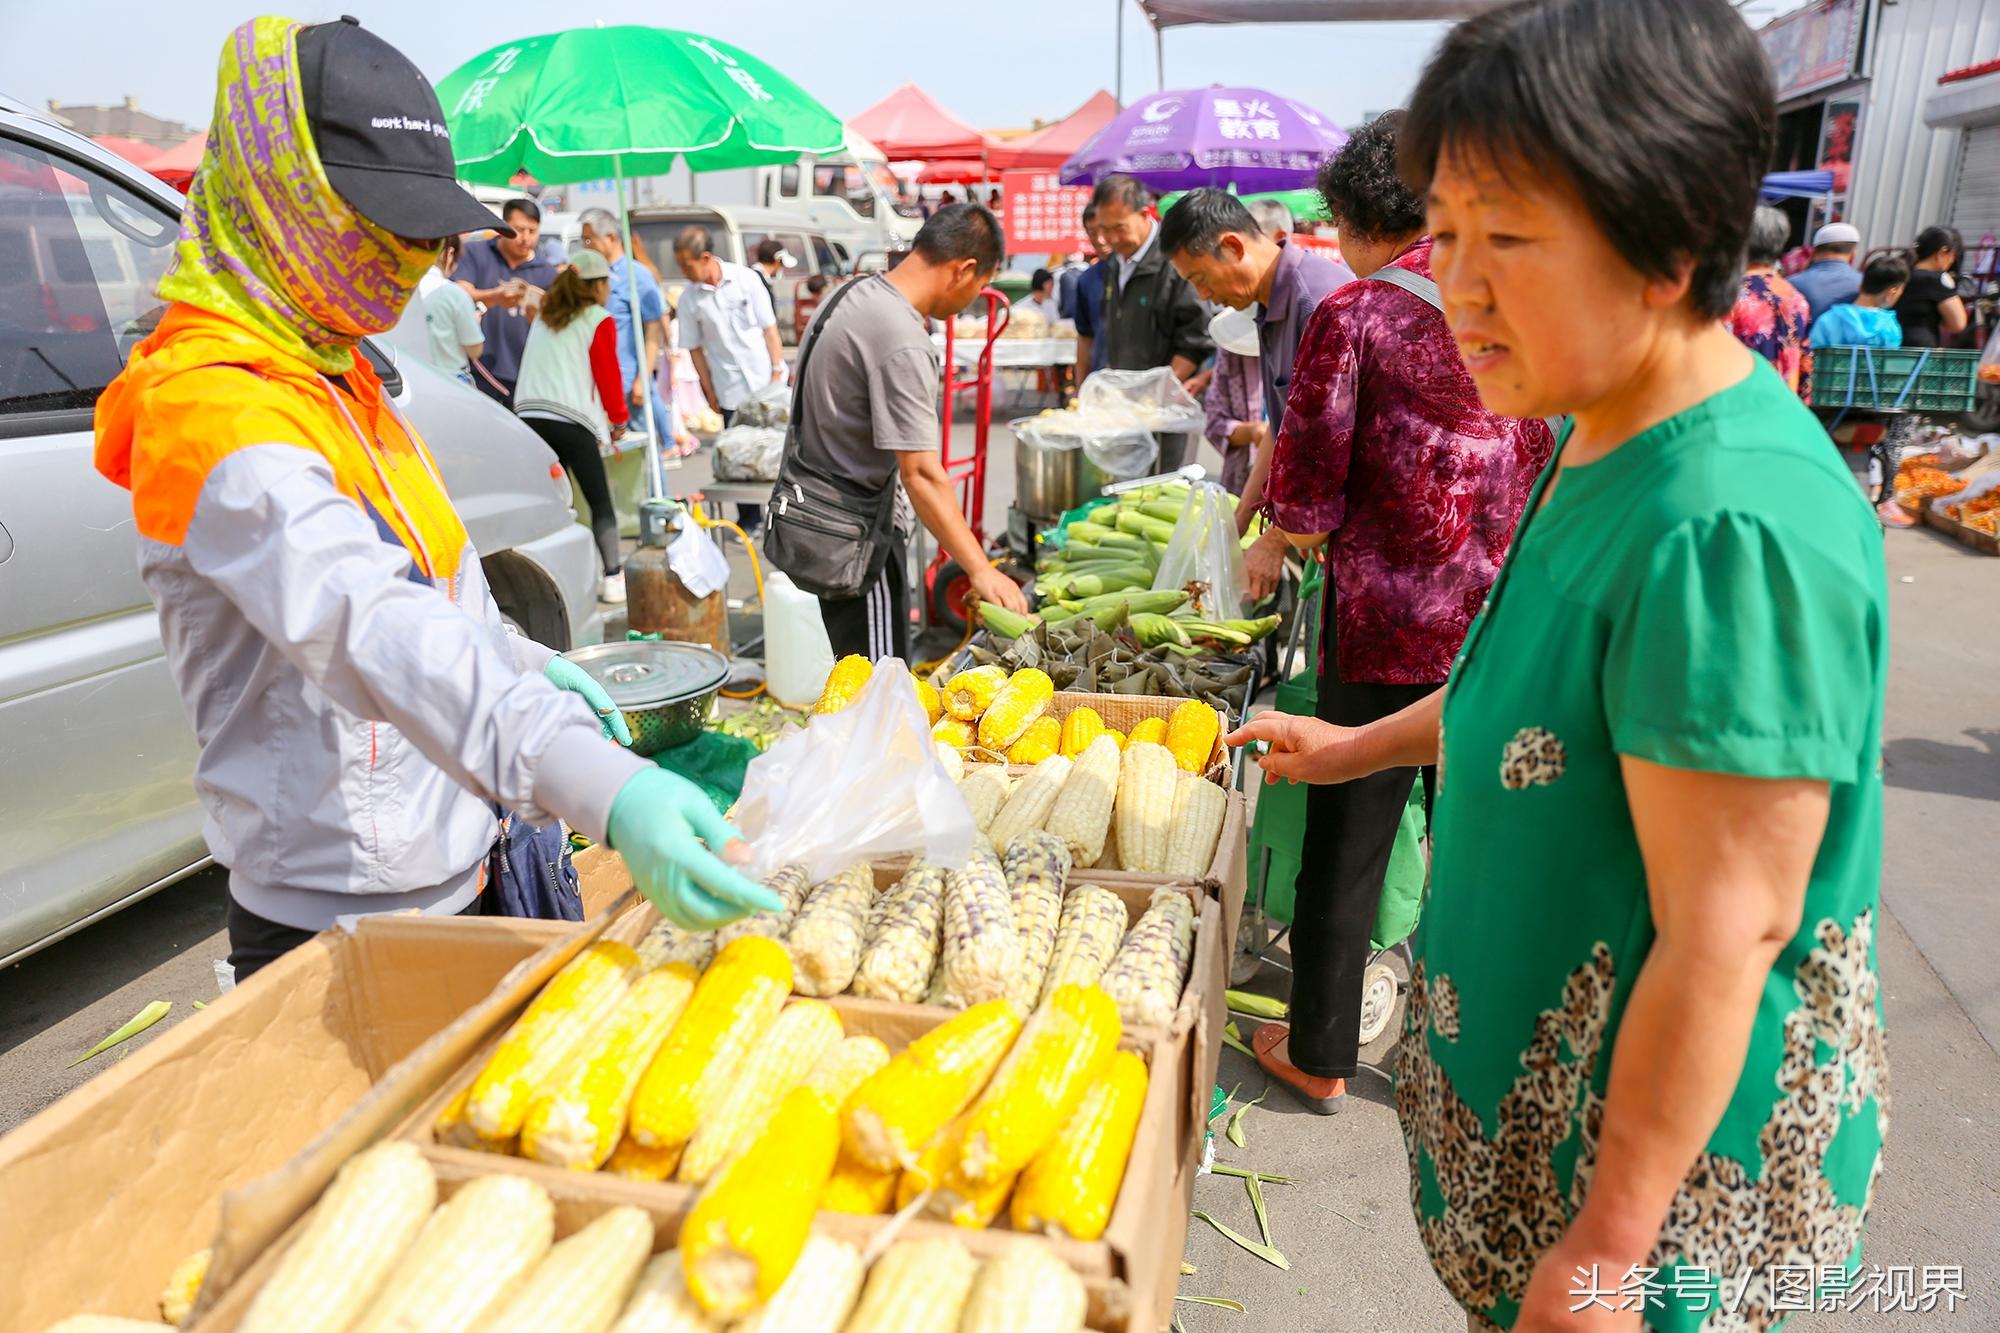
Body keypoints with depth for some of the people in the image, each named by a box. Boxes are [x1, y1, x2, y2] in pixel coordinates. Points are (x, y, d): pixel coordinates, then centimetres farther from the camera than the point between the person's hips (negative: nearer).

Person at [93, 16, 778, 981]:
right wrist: (602, 789, -51)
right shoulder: (215, 411, -22)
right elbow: (367, 628, -39)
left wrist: (528, 666, 8)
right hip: (340, 929, -9)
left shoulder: (334, 374, 11)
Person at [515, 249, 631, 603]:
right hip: (572, 419, -5)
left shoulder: (544, 317, 21)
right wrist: (619, 417, 17)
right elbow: (608, 374, 4)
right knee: (599, 500, 1)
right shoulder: (599, 320, 4)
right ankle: (613, 578, -1)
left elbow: (533, 366, 21)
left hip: (530, 412, 5)